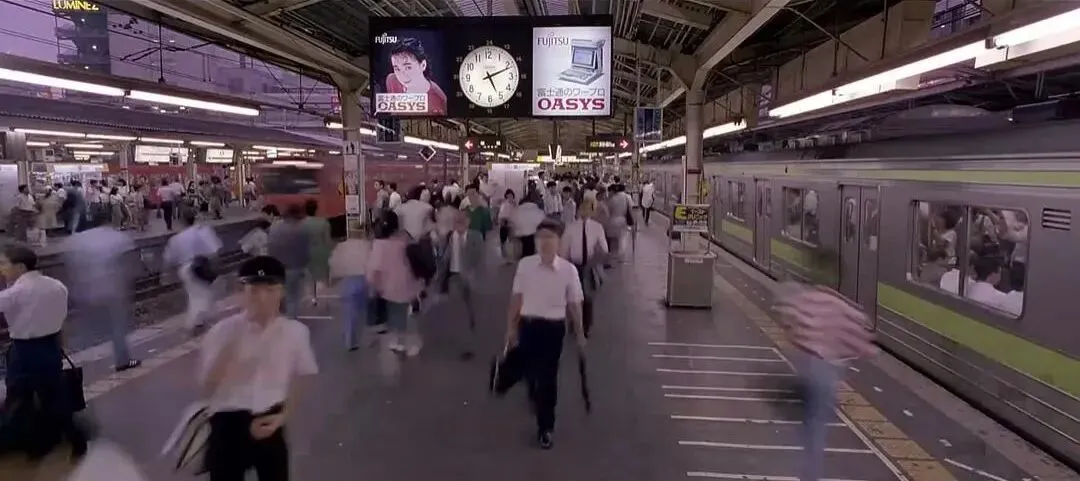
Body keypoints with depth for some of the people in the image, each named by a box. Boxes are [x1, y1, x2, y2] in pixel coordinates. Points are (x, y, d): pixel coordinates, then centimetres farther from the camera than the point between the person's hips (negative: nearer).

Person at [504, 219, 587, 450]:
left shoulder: (568, 270, -12)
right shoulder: (525, 264, -7)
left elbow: (575, 304, -3)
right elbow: (516, 298, 2)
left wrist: (580, 335, 2)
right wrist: (511, 327, 6)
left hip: (554, 327, -2)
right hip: (528, 324, 2)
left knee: (548, 376, 4)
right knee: (530, 371, 18)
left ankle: (546, 427, 23)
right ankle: (537, 400, 53)